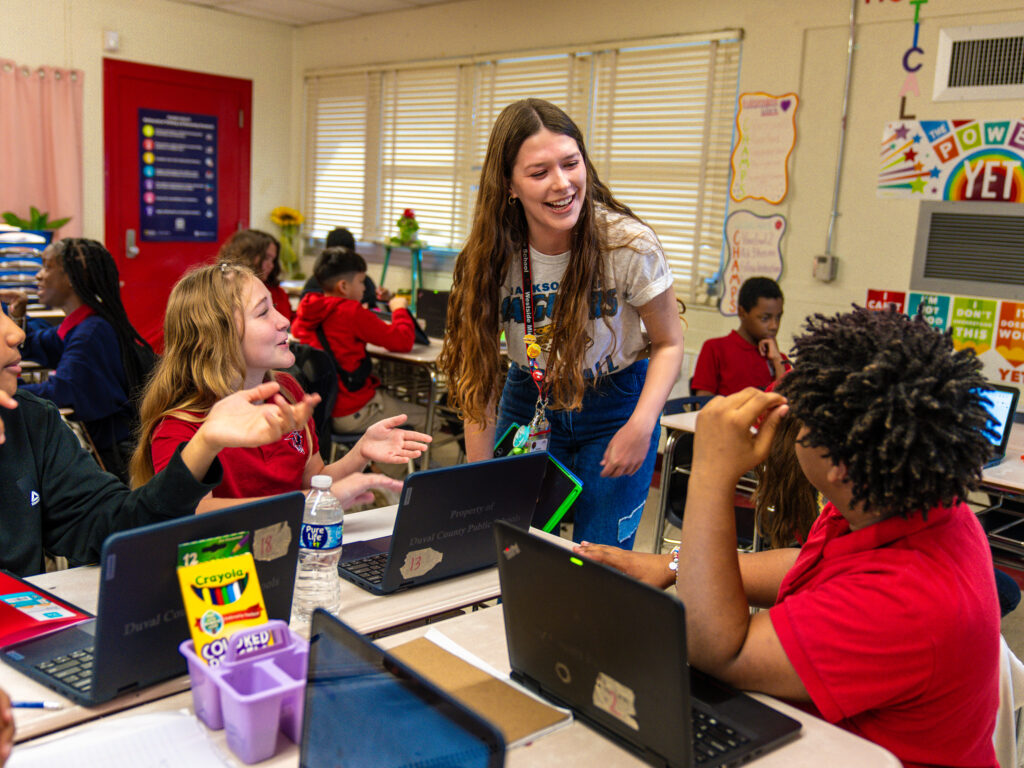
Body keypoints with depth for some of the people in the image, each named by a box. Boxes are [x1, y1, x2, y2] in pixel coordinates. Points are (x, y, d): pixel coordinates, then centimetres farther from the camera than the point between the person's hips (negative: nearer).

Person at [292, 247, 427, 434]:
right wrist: (400, 309, 2)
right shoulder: (352, 313, -19)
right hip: (351, 414, -8)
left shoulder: (306, 308, 1)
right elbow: (403, 342, -18)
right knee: (424, 416, 7)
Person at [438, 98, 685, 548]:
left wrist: (641, 426, -24)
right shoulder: (491, 258, -16)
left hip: (615, 408, -2)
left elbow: (669, 343, -8)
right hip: (528, 404, 2)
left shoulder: (629, 245, -22)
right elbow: (478, 376, -11)